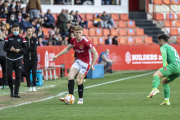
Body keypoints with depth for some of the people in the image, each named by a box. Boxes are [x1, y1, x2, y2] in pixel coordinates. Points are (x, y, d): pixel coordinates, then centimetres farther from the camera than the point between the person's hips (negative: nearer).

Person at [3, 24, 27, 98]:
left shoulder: (22, 39, 6)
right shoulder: (8, 38, 7)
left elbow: (25, 49, 7)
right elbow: (4, 48, 7)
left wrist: (19, 50, -12)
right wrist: (10, 49, -12)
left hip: (18, 59, 0)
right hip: (9, 59, 0)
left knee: (18, 76, -4)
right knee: (9, 75, -6)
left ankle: (16, 93, -2)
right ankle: (11, 90, 17)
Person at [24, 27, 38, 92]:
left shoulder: (34, 39, 5)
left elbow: (34, 48, -9)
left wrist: (27, 48, -12)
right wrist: (30, 48, -12)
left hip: (34, 58, 0)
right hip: (26, 58, 0)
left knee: (34, 71, -9)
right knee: (27, 73, 2)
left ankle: (34, 86, -4)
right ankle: (29, 86, 11)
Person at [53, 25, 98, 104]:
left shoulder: (86, 42, -21)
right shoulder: (73, 40, 0)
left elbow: (95, 54, -18)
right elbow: (67, 49, 20)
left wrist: (92, 65, -17)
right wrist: (57, 56, 17)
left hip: (86, 62, -7)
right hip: (78, 61, 7)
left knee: (79, 80, -12)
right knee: (70, 76, -12)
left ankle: (81, 99, 6)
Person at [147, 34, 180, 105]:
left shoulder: (163, 47, 8)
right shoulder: (172, 48, 35)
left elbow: (164, 54, -14)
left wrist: (164, 64, -28)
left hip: (173, 65, -8)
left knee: (156, 75, -20)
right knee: (164, 81, 22)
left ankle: (154, 89, -49)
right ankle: (166, 100, 14)